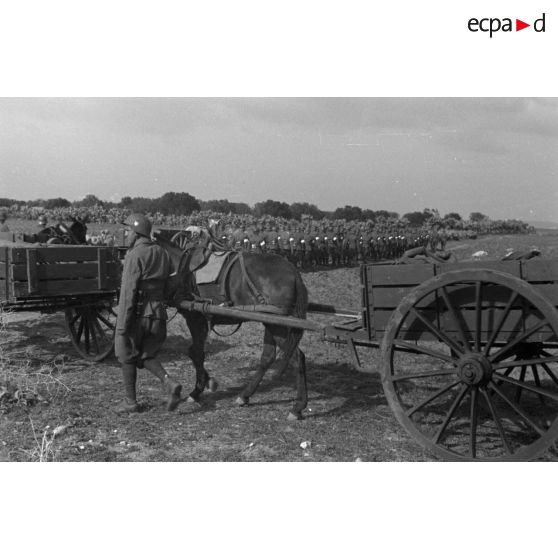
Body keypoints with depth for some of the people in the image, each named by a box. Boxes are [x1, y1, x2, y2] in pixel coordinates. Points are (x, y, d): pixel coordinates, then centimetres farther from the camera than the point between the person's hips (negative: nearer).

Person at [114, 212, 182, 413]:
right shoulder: (163, 254, 9)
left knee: (127, 356, 12)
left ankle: (130, 401, 19)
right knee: (145, 355, 18)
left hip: (136, 313, -6)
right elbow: (166, 285, 10)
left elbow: (128, 292, -18)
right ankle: (168, 382, -5)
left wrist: (122, 325, -18)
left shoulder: (135, 255, -13)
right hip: (157, 313, 6)